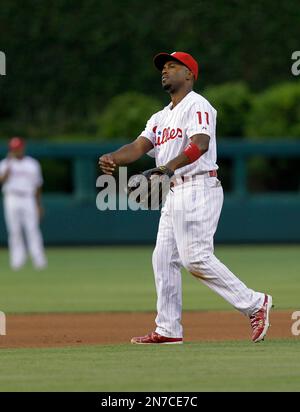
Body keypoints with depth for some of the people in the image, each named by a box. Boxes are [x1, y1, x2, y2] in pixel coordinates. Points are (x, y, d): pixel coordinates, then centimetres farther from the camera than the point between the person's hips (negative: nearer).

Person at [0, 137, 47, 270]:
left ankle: (39, 260, -13)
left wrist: (39, 205, 17)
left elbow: (37, 186, 18)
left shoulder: (33, 164, 13)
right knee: (14, 230, -2)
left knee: (32, 229, -10)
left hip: (28, 199, 0)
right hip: (12, 199, 0)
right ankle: (17, 260, 3)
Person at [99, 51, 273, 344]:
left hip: (199, 188, -9)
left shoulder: (197, 106, -5)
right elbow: (139, 146, 8)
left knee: (196, 257, -17)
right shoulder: (161, 117, 23)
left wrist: (171, 166, -42)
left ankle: (254, 304, -11)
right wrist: (112, 159, -14)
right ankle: (168, 330, 10)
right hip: (175, 193, 9)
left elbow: (200, 144, -23)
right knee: (163, 259, 6)